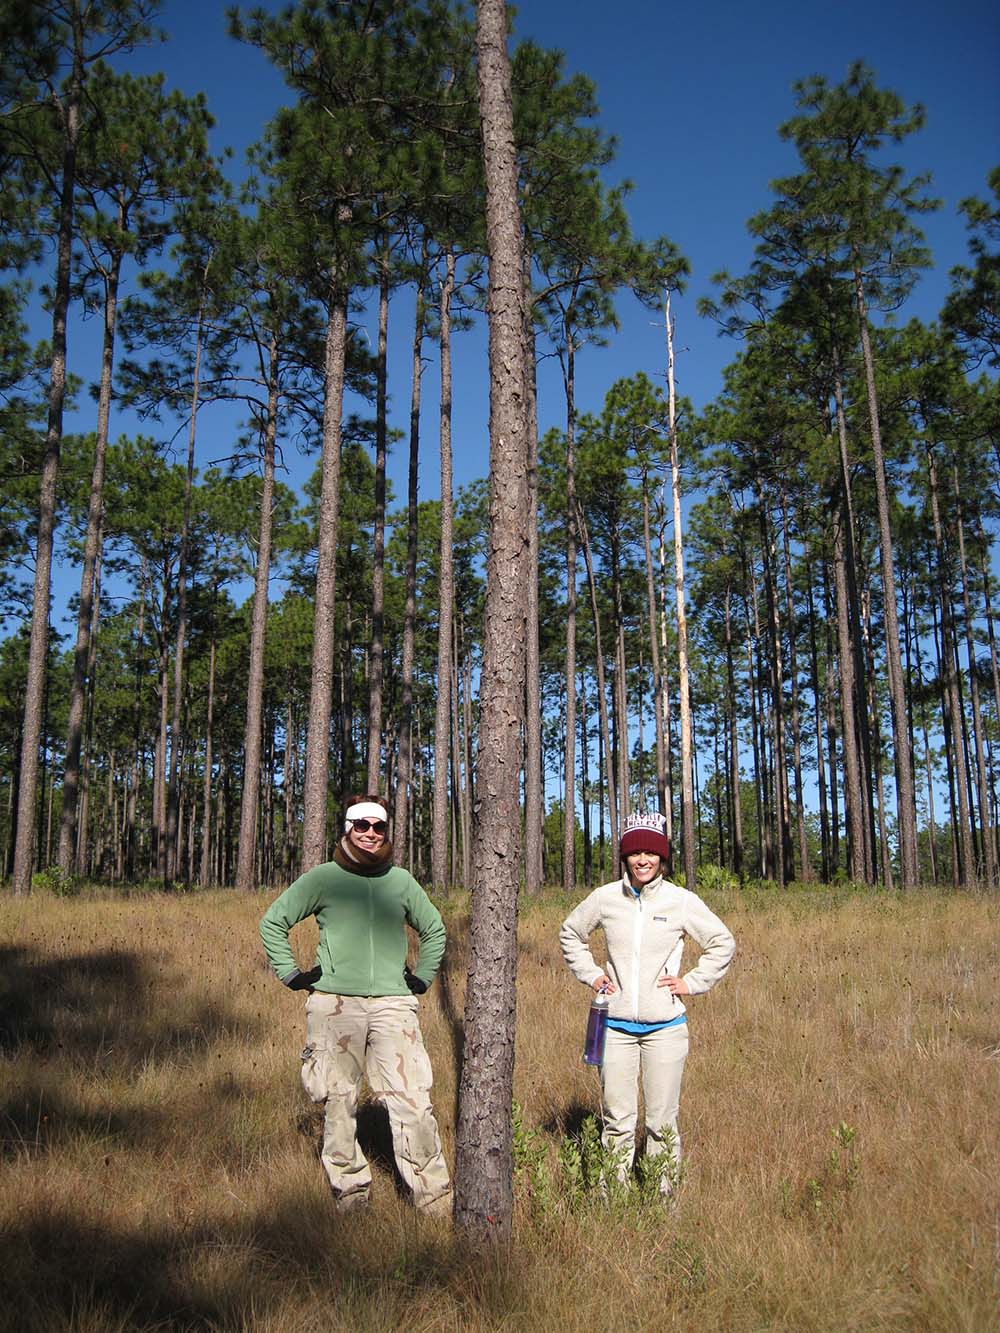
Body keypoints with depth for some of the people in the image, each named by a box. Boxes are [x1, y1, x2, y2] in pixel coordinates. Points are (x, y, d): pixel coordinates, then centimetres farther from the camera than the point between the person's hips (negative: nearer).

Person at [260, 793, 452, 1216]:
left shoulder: (401, 881, 13)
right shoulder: (322, 879, 5)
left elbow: (434, 930, 28)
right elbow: (272, 921, 12)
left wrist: (423, 977, 17)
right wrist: (291, 974, 5)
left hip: (393, 1003, 1)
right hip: (335, 1003, -1)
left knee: (413, 1101, -7)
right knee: (339, 1102, 4)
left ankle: (434, 1199, -1)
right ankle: (349, 1193, 18)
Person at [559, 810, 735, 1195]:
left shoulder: (681, 901, -5)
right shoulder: (605, 898, -1)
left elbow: (723, 943, 7)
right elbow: (570, 933, 17)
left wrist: (692, 982, -1)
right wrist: (590, 974, 7)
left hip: (665, 1026, -1)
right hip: (616, 1025, 1)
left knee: (662, 1119, 5)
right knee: (617, 1118, 7)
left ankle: (664, 1192, 20)